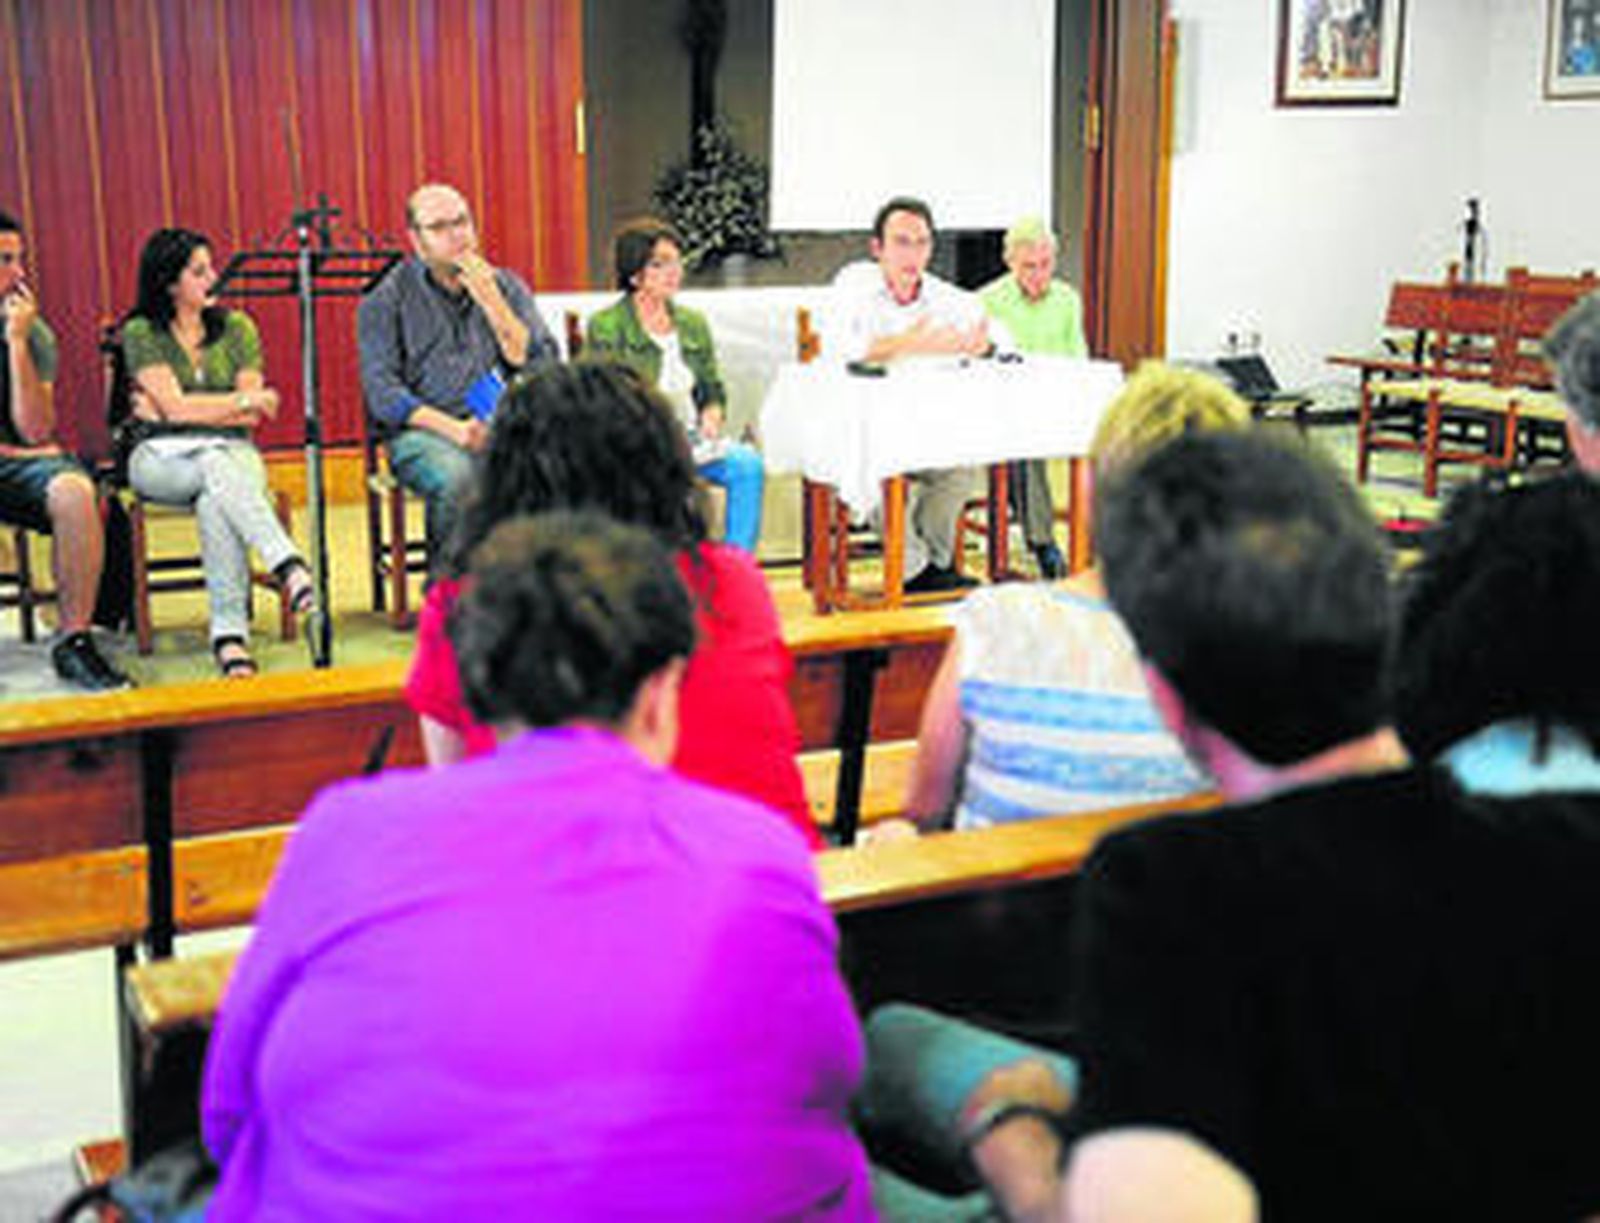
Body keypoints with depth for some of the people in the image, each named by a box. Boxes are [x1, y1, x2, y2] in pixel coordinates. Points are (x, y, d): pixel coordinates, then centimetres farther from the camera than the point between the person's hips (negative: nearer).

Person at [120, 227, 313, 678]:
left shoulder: (236, 327, 11)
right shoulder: (141, 333, 3)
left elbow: (252, 417, 3)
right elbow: (175, 407, -9)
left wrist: (189, 408, -4)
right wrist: (245, 400, -8)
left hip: (231, 450, 2)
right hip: (161, 456, -2)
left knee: (215, 501, -35)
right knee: (218, 471, -38)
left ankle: (229, 630, -42)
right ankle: (289, 567, -52)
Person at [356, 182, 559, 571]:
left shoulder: (506, 286, 16)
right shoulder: (388, 299, 7)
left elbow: (541, 367, 4)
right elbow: (381, 391, -3)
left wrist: (490, 300, -5)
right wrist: (453, 428, -17)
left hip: (500, 427, 2)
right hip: (422, 432, -2)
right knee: (455, 477, -36)